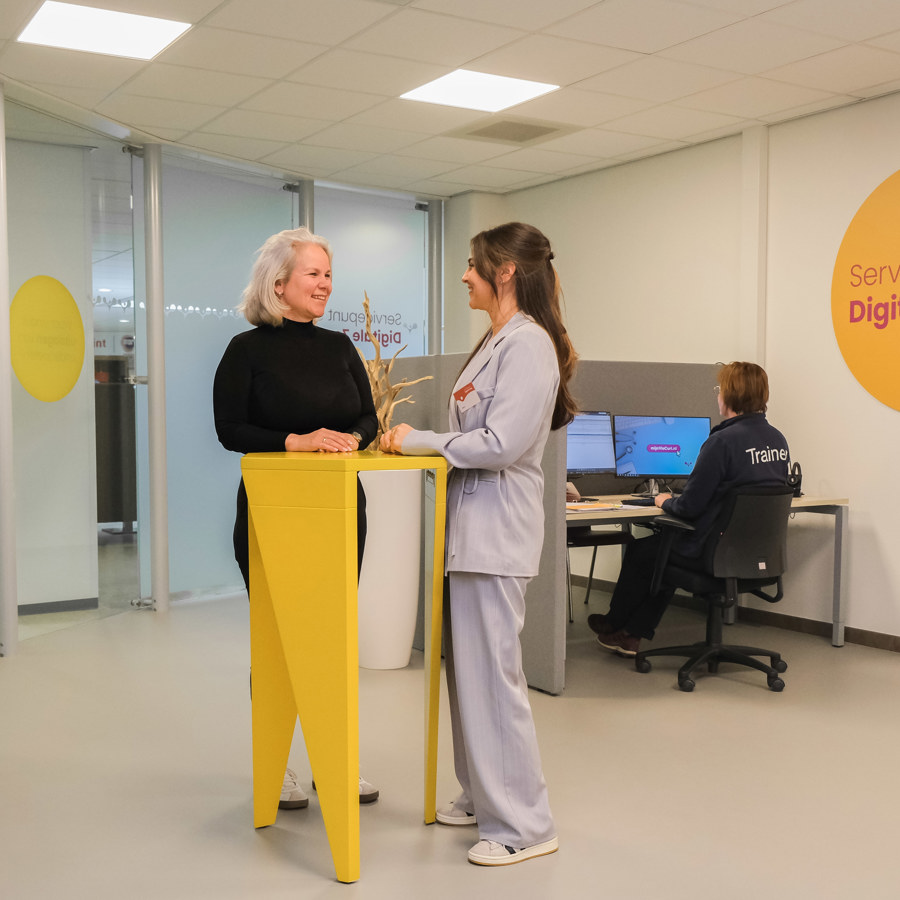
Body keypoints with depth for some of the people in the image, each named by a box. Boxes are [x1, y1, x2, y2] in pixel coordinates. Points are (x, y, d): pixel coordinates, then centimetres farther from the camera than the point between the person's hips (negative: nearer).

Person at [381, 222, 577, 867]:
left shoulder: (529, 343, -14)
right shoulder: (498, 340, 18)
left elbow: (500, 444, -21)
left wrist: (419, 441, -12)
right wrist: (415, 439, 10)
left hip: (497, 531, -10)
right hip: (470, 525, 10)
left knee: (491, 674, -5)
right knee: (466, 668, 16)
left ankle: (524, 825, 7)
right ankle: (484, 797, 30)